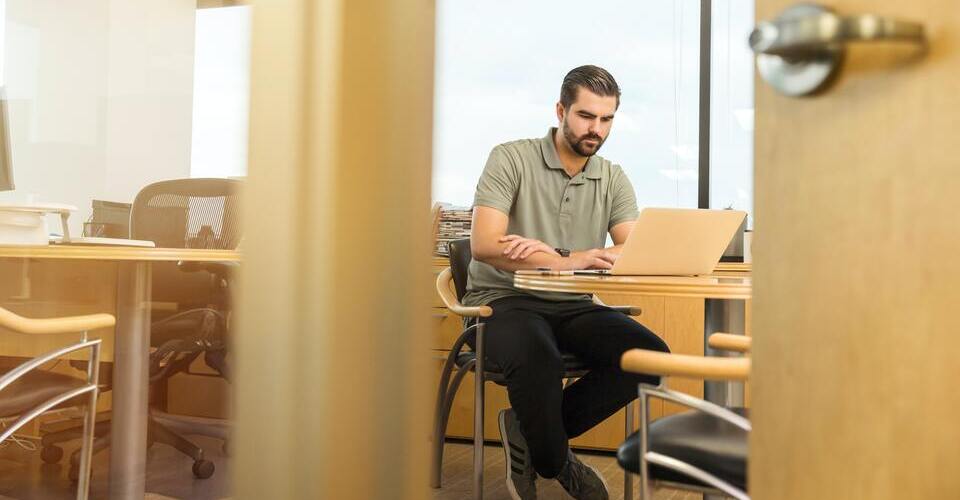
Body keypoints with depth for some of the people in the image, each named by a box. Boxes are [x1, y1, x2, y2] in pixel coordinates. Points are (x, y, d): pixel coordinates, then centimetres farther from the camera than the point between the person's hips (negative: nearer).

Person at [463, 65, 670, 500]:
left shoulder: (614, 179, 9)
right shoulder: (511, 159, -4)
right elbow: (484, 245, -16)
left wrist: (550, 253, -22)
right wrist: (567, 262, -29)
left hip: (572, 306, 5)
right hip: (505, 301, -5)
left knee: (650, 355, -20)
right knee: (539, 360, -37)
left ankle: (529, 432, -6)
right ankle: (556, 463, -5)